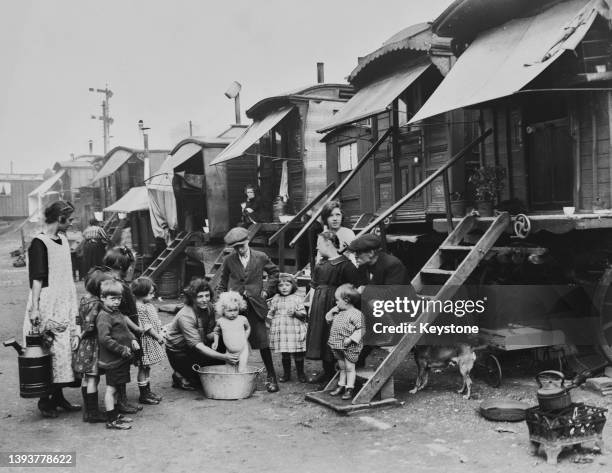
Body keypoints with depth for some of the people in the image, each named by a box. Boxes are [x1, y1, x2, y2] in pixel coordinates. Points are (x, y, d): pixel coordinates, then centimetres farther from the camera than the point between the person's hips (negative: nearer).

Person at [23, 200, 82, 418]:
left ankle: (58, 396, 17)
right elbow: (36, 279, -16)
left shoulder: (63, 239, 13)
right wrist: (34, 309, -21)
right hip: (48, 305, -8)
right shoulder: (39, 243, -11)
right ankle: (45, 400, 4)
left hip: (66, 304, 8)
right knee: (51, 351, -7)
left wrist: (74, 306, 21)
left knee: (68, 348, 8)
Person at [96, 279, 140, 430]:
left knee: (116, 388, 19)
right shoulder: (104, 317, -18)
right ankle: (111, 420, 6)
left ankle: (115, 415, 30)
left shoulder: (117, 313, 13)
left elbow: (126, 330, 26)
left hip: (121, 360, 10)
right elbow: (104, 339, -26)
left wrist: (133, 340, 7)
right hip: (112, 360, -10)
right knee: (111, 388, -1)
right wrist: (122, 350, -23)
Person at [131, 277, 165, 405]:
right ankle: (143, 395, 8)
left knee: (147, 367, 17)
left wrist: (160, 334, 7)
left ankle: (147, 391, 27)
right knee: (143, 368, 1)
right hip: (146, 341, -10)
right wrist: (158, 337, -14)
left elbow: (156, 322, 16)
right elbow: (147, 327, -21)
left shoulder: (149, 306, 10)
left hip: (153, 340, 10)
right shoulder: (140, 308, -20)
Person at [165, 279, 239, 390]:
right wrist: (223, 357, -43)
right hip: (179, 353, -7)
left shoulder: (209, 308, -8)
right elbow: (197, 345, -35)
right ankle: (180, 377, 1)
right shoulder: (185, 316, -30)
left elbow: (209, 334, -2)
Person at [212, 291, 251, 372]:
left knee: (242, 370, -10)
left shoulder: (243, 319, -8)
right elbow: (216, 332, 12)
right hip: (230, 352, 2)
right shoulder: (221, 321, -7)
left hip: (243, 350, -2)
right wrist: (216, 342, 0)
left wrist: (245, 338, 3)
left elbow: (248, 328, 13)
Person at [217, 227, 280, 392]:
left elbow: (274, 272, 17)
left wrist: (266, 290, 9)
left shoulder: (260, 257, 3)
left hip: (255, 306, -1)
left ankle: (271, 377, 6)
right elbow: (222, 284, 15)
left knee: (262, 341, -3)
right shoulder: (228, 260, 4)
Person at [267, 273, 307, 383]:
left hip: (295, 330, -3)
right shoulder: (275, 299, 10)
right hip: (280, 331, 3)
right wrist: (270, 323, 8)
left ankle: (300, 373, 18)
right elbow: (271, 313, 18)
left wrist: (295, 313, -21)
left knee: (297, 353, 3)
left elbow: (303, 314, -3)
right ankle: (286, 373, 23)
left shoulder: (297, 299, 0)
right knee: (284, 354, 10)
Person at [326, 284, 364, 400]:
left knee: (349, 368, 1)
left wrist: (350, 339, -26)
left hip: (350, 347, -8)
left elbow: (360, 329, -21)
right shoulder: (338, 313, 9)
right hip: (338, 347, 8)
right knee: (342, 367, 18)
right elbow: (328, 318, 21)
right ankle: (341, 386, 28)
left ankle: (349, 389, 9)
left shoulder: (356, 314, -17)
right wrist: (332, 311, 3)